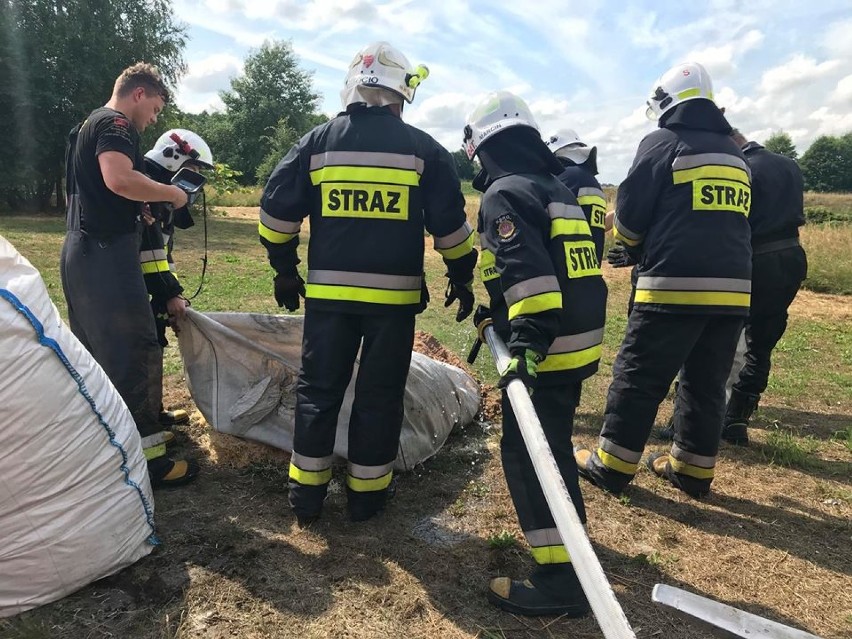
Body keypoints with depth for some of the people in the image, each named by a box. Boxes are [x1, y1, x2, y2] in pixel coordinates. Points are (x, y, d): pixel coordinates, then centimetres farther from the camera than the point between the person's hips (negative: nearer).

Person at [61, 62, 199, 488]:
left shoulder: (88, 125, 23)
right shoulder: (115, 124, -9)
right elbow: (119, 179, -28)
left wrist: (140, 211, 18)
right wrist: (171, 193, -14)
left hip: (80, 250, 11)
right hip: (106, 253, -11)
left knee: (94, 351, 17)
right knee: (135, 352, -8)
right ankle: (147, 457, -3)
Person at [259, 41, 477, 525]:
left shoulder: (317, 143, 4)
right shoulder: (423, 148, 0)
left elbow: (277, 210, 5)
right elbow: (450, 222, 0)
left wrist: (285, 271, 16)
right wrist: (462, 278, 11)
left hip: (328, 292, 2)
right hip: (394, 295, -1)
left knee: (318, 389, 13)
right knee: (380, 395, 10)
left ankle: (307, 494, 22)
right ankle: (366, 495, 21)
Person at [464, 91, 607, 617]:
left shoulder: (504, 194, -12)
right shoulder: (559, 189, 17)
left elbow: (525, 270, -27)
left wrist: (527, 338, -34)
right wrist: (501, 315, 29)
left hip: (546, 349, -10)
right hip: (580, 341, 10)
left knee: (527, 454, -3)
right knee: (552, 441, 24)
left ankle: (562, 579, 1)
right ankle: (566, 527, 43)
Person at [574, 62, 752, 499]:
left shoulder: (662, 143, -1)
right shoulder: (735, 155, 19)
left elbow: (629, 218, -3)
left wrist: (631, 241, 19)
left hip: (674, 285, -6)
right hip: (732, 289, 7)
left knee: (638, 377, 2)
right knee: (707, 383, 14)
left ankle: (612, 465, 10)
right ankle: (693, 468, 23)